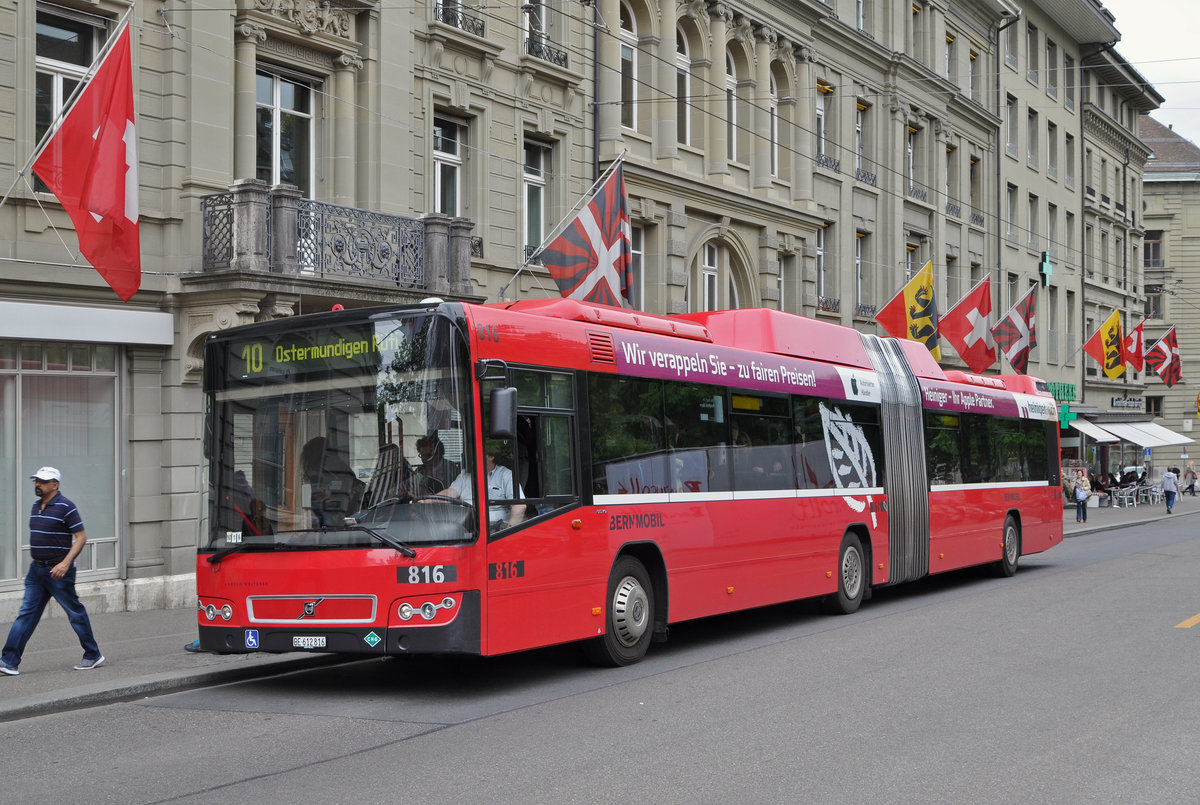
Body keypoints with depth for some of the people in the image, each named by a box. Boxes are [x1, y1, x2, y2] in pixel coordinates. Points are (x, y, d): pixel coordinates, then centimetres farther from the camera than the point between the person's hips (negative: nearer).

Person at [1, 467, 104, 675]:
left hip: (58, 570, -7)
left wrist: (65, 563, -23)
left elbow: (81, 537, -15)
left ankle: (93, 656, 15)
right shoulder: (36, 507, 11)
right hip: (36, 569, 7)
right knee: (26, 614, 2)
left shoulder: (65, 507, -13)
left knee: (75, 612, 2)